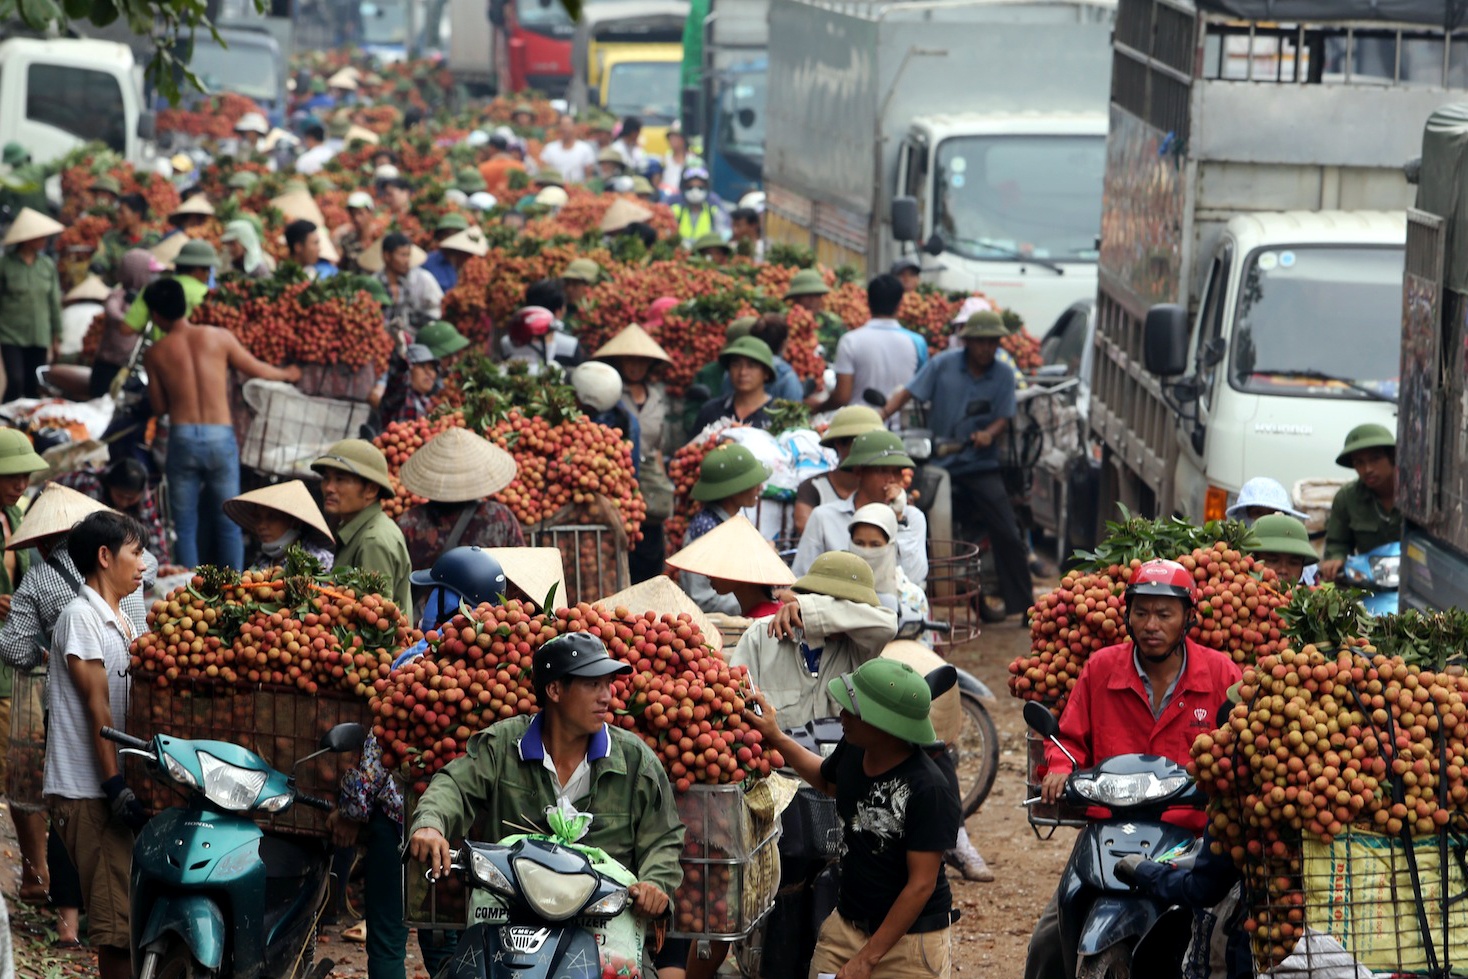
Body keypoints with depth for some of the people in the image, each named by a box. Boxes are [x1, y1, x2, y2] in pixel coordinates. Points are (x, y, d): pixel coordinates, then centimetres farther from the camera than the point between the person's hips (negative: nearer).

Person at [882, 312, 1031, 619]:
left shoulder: (1003, 375, 2)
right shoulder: (943, 364, -2)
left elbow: (1003, 419, 0)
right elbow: (908, 393, -6)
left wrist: (989, 434, -23)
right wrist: (881, 416, -21)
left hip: (981, 466, 0)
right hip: (939, 463, 0)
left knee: (1008, 536, -5)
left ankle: (1025, 605, 2)